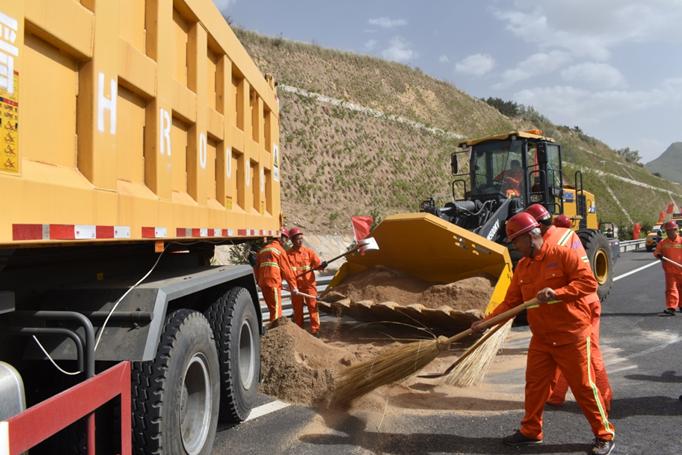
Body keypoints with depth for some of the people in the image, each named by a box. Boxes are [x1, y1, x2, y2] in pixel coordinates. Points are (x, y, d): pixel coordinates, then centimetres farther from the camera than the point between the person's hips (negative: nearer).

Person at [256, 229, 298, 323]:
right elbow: (287, 270, -1)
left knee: (272, 308, 16)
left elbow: (257, 267, 21)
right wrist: (293, 286, 3)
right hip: (273, 283, -7)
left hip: (262, 283, 7)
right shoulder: (280, 250, 0)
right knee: (276, 309, -7)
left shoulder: (263, 249, 20)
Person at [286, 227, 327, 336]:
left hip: (309, 283, -1)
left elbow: (318, 264, 0)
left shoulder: (308, 251, 3)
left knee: (313, 306, -2)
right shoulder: (288, 254, 3)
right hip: (296, 285, 1)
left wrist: (322, 265, -21)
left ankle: (315, 329, 5)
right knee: (297, 308, 9)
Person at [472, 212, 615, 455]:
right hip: (541, 339, 6)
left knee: (583, 386, 4)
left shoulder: (563, 255, -13)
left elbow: (589, 282, -20)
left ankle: (604, 435, 22)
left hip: (571, 336, -6)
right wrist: (487, 321, -3)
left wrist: (557, 293, -31)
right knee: (534, 385, 11)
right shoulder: (522, 267, 6)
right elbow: (510, 302, 6)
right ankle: (530, 431, 26)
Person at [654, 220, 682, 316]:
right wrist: (659, 255, -14)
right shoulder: (663, 242, 1)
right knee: (670, 289, -6)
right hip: (669, 271, 0)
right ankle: (671, 308, -9)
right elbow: (656, 252, 9)